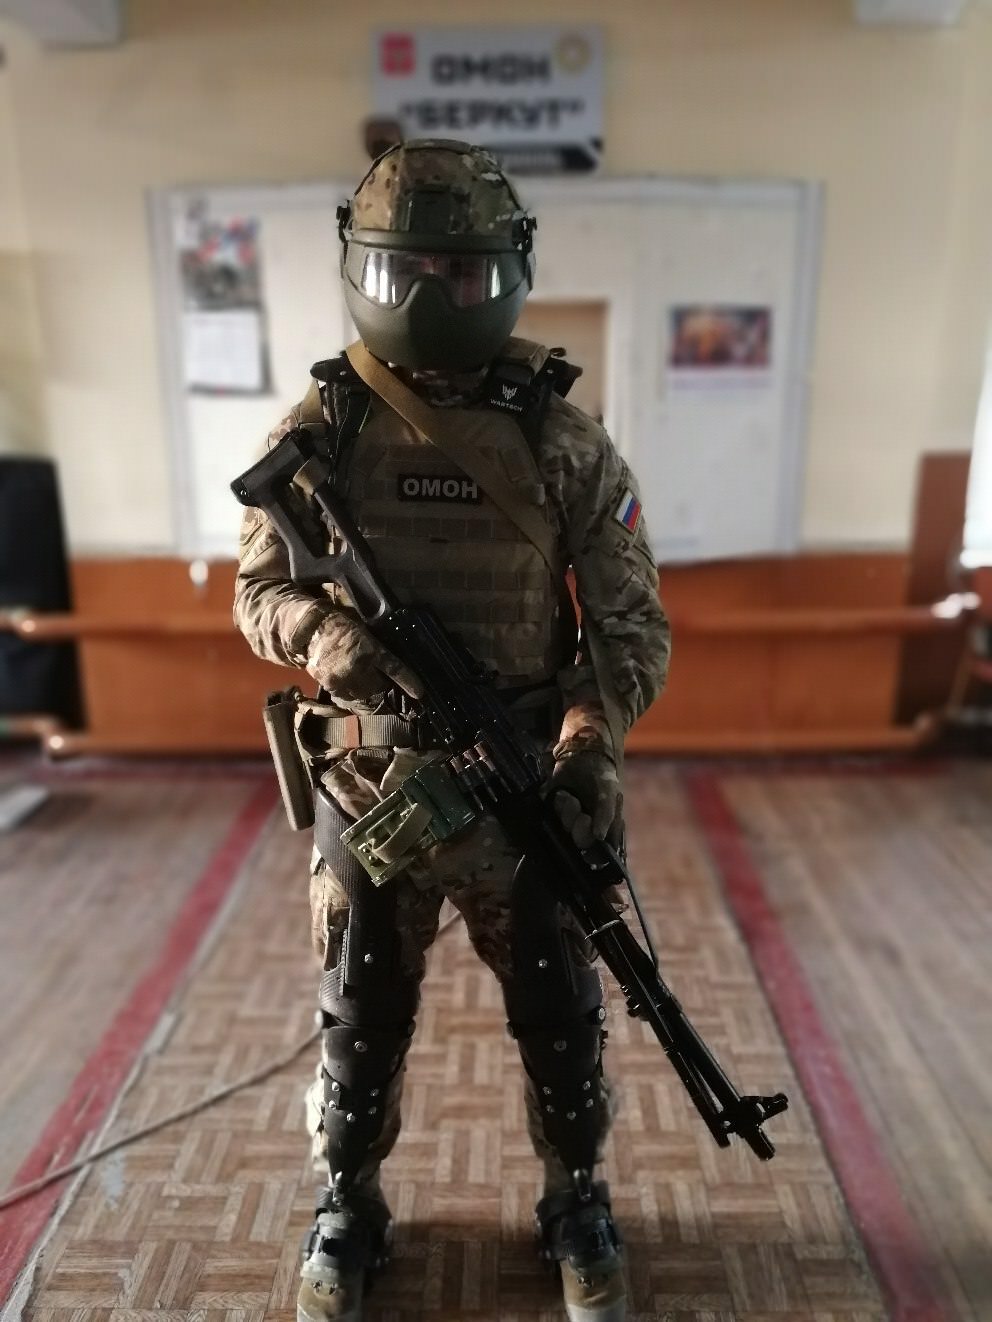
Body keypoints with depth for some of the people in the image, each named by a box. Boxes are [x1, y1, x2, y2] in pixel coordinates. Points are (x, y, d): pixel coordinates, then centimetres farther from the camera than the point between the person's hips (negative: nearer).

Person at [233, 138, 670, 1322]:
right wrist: (330, 637, -22)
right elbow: (258, 591, 1)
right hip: (368, 796, 1)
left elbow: (631, 621, -5)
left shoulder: (563, 442, -7)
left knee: (560, 1021, 18)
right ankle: (347, 1212, 47)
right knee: (359, 1026, 19)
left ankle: (576, 1204, 46)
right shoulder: (316, 433, -5)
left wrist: (591, 744, -21)